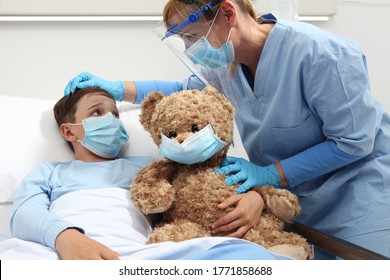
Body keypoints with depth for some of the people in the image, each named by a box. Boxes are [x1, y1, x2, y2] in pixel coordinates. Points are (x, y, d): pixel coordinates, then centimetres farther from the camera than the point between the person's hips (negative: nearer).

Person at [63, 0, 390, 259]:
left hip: (361, 178, -6)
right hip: (295, 191, 6)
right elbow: (188, 90, 15)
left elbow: (353, 141, -22)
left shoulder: (321, 54, -28)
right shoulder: (225, 61, -6)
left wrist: (270, 174, -23)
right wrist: (118, 88, 4)